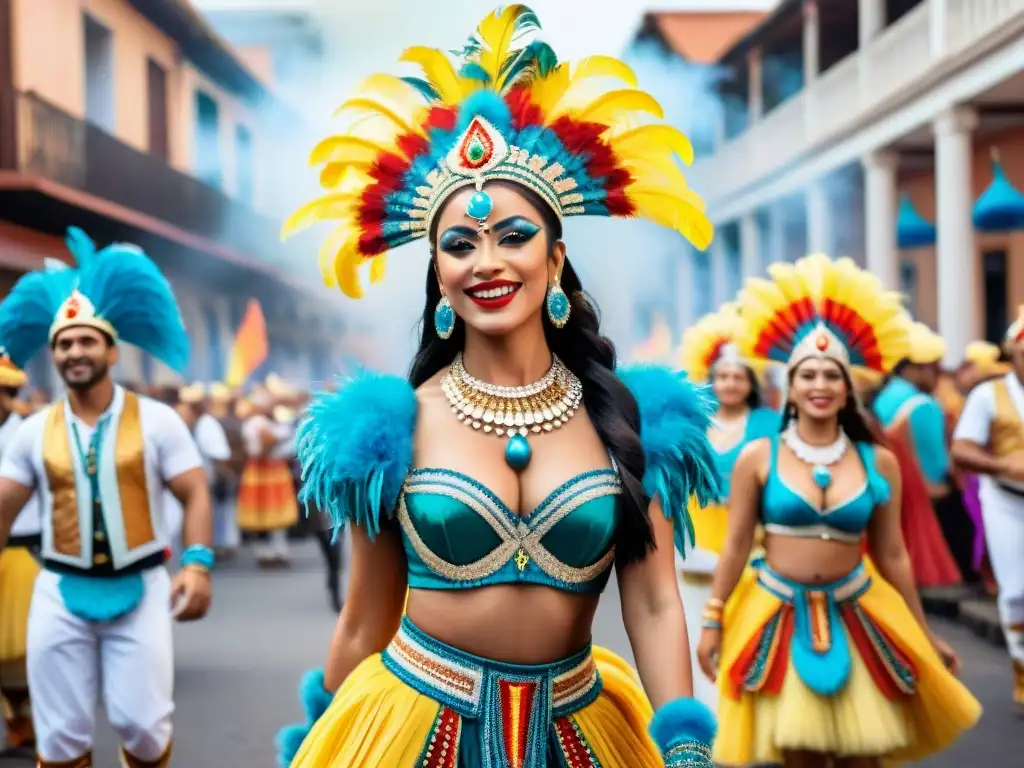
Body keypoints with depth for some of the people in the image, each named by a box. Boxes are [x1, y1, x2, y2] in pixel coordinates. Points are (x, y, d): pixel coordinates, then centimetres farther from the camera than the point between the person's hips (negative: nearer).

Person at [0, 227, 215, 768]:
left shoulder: (156, 421, -2)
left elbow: (194, 495, -3)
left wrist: (198, 564, -18)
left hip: (140, 587, -2)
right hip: (61, 591, 2)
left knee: (141, 722, -2)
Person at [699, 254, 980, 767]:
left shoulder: (877, 463, -1)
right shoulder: (759, 458, -4)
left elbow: (892, 555, 6)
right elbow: (736, 546, 0)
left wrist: (924, 635, 9)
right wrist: (713, 621, -1)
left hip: (854, 619, 1)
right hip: (780, 618, -1)